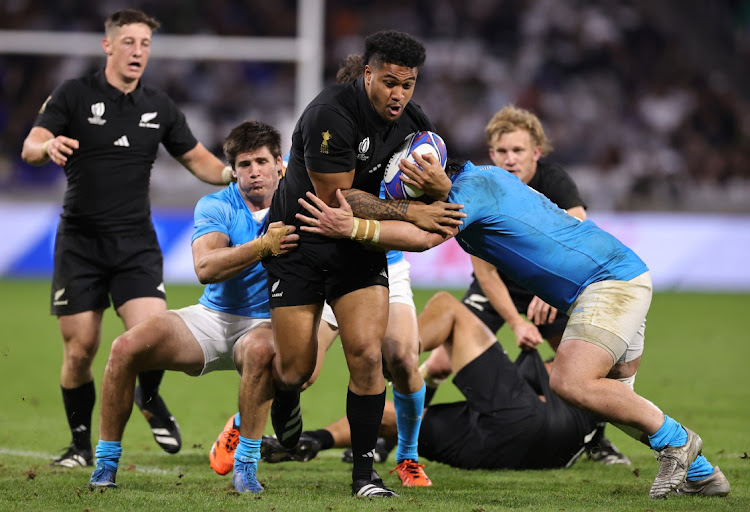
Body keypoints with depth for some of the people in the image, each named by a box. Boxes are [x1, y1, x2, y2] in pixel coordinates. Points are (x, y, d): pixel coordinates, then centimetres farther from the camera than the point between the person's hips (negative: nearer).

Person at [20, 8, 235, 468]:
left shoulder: (159, 107, 7)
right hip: (80, 242, -1)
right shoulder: (74, 96, -2)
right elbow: (30, 148, -13)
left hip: (136, 243, 1)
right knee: (79, 350, -2)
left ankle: (150, 398, 15)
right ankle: (81, 443, 17)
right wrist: (49, 146, -37)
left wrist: (234, 173, -6)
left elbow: (199, 159, 15)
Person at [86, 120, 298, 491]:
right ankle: (105, 466, -2)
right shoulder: (215, 207, -4)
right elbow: (205, 268, -23)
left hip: (264, 323, -2)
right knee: (126, 348, -17)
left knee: (261, 349, -40)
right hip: (211, 318, 2)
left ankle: (246, 465, -27)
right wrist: (263, 247, -34)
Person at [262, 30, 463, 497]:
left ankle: (364, 472, -2)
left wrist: (438, 185, -20)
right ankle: (285, 402, 39)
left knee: (367, 356, -12)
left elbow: (437, 198, 5)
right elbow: (335, 197, -24)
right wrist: (410, 212, -25)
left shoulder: (414, 123, -5)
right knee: (295, 369, 0)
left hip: (361, 249, 4)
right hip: (300, 244, -4)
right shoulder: (331, 115, -25)